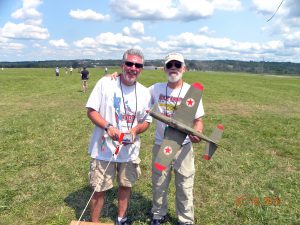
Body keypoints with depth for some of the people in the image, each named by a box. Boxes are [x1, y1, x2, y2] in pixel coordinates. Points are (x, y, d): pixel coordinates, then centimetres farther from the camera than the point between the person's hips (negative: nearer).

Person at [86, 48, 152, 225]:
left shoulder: (144, 92, -1)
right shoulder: (105, 83, -10)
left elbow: (146, 121, 5)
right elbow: (91, 111, -8)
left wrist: (135, 130, -17)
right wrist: (108, 127, -25)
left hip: (130, 150, 4)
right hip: (104, 149, -3)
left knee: (126, 185, 19)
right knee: (99, 189, 6)